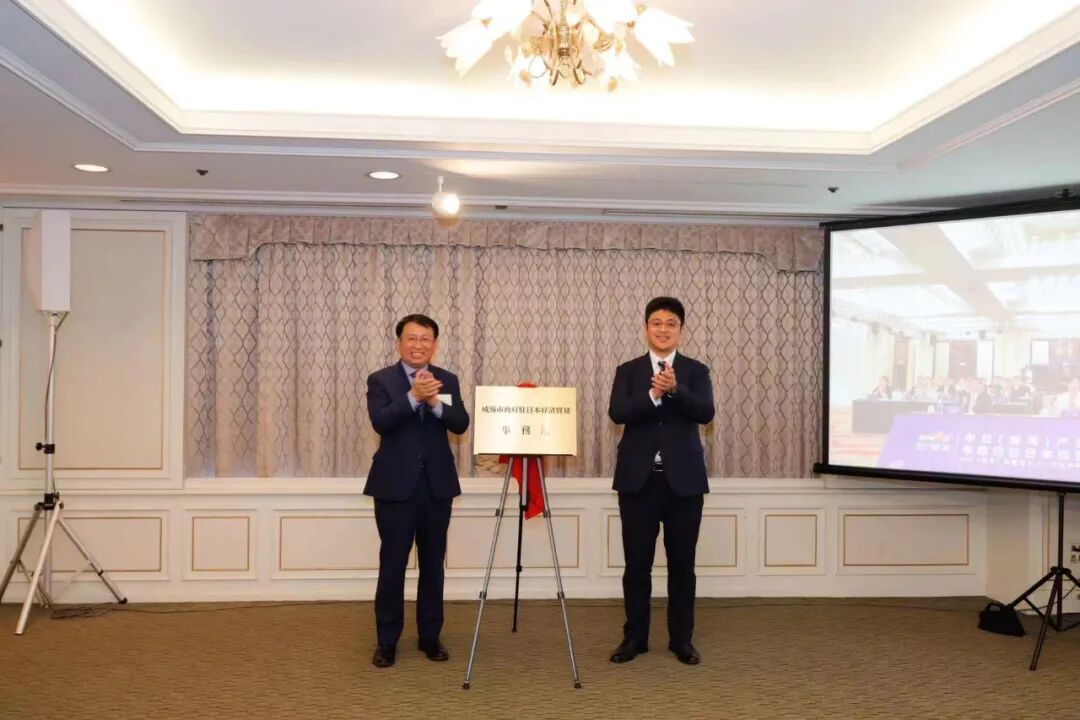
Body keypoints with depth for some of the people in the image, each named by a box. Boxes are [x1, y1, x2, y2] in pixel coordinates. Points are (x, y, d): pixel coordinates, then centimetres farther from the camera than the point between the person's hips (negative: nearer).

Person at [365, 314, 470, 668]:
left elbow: (461, 425, -6)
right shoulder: (380, 380, -1)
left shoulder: (447, 380, 6)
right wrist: (413, 396, -28)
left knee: (433, 564, 11)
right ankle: (387, 641, 15)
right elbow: (380, 422, -17)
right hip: (396, 485, -2)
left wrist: (435, 402, -23)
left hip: (437, 484, 3)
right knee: (392, 564, 2)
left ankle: (430, 636, 24)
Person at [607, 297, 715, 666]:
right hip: (638, 479, 0)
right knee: (637, 563, 6)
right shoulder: (628, 370, 5)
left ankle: (681, 639, 21)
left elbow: (706, 413, -12)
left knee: (681, 563, 8)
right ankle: (634, 637, 20)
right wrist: (654, 395, -26)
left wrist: (675, 389, -29)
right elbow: (617, 413, -11)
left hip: (683, 479, 0)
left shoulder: (695, 370, 4)